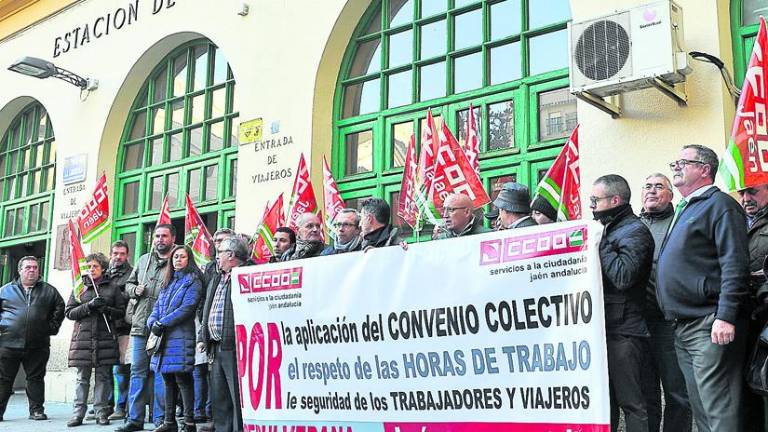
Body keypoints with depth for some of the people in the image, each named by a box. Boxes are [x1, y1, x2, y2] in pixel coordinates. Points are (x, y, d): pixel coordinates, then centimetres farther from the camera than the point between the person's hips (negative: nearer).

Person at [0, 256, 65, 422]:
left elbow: (60, 307, 17)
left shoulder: (48, 291, 10)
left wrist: (53, 326, 8)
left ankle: (36, 410, 12)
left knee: (36, 378, 4)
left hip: (38, 346, 0)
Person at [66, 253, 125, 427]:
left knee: (103, 376, 0)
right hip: (83, 336, 1)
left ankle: (101, 413, 4)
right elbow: (69, 312, 6)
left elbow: (122, 311, 9)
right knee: (82, 377, 1)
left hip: (105, 337, 0)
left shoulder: (113, 288, 10)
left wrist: (108, 310, -11)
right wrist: (89, 306, -9)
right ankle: (78, 413, 4)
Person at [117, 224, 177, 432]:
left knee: (161, 373, 0)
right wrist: (135, 290, 2)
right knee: (137, 372, 8)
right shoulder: (144, 260, 15)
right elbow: (129, 284, 25)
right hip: (140, 325, 5)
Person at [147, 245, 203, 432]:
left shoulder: (193, 281, -2)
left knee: (183, 379, -7)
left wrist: (162, 323, -13)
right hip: (164, 338, 7)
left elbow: (186, 308, -12)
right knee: (168, 379, 10)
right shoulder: (169, 282, 21)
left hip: (181, 337, -7)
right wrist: (152, 322, -4)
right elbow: (158, 305, 17)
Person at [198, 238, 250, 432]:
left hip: (235, 349, -9)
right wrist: (203, 338, 18)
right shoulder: (216, 280, 21)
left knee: (238, 397, -6)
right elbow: (206, 312, 26)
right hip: (216, 348, 9)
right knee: (219, 397, 13)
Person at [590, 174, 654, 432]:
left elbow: (622, 277, -23)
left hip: (624, 331, -9)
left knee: (631, 402, -4)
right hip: (607, 329, 9)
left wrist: (600, 243, -15)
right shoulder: (610, 229, 18)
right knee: (606, 400, 16)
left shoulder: (635, 231, -11)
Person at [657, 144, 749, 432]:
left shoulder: (719, 205, -7)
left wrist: (725, 317, -23)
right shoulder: (684, 210, 21)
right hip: (683, 327, 10)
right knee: (699, 408, 14)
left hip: (710, 327, -10)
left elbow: (735, 266, -17)